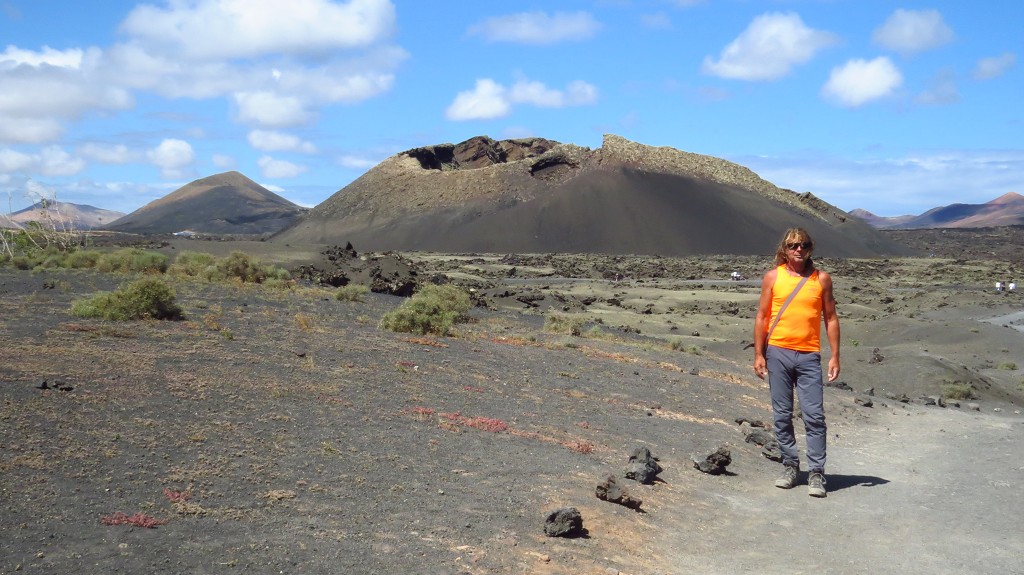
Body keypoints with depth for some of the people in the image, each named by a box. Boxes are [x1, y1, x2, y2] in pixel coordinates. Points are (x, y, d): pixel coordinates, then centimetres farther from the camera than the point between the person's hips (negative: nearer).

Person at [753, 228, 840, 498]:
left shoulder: (821, 279, 6)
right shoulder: (772, 277, 5)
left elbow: (831, 318, 8)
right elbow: (762, 317, 6)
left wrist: (835, 356, 1)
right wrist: (758, 354, 0)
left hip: (809, 356, 0)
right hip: (778, 353, 1)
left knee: (814, 415, -6)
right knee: (782, 415, 6)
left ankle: (816, 473, 0)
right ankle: (790, 466, 19)